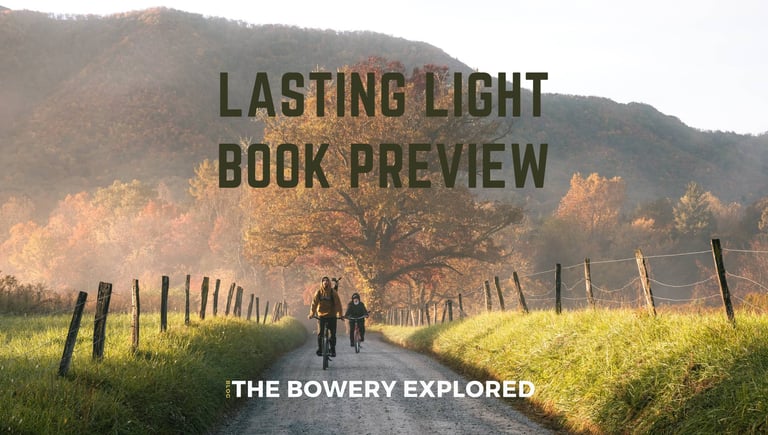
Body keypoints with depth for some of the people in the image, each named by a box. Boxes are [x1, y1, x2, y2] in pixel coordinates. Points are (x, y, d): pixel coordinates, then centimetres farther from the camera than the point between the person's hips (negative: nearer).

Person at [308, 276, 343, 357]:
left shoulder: (333, 292, -4)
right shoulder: (318, 292, -1)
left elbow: (338, 303, -7)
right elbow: (314, 303, -4)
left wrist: (340, 315, -16)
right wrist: (311, 314, -14)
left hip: (331, 316, -1)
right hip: (321, 316, 1)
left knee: (333, 334, -2)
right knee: (320, 333, -3)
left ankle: (333, 350, 9)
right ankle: (319, 349, 11)